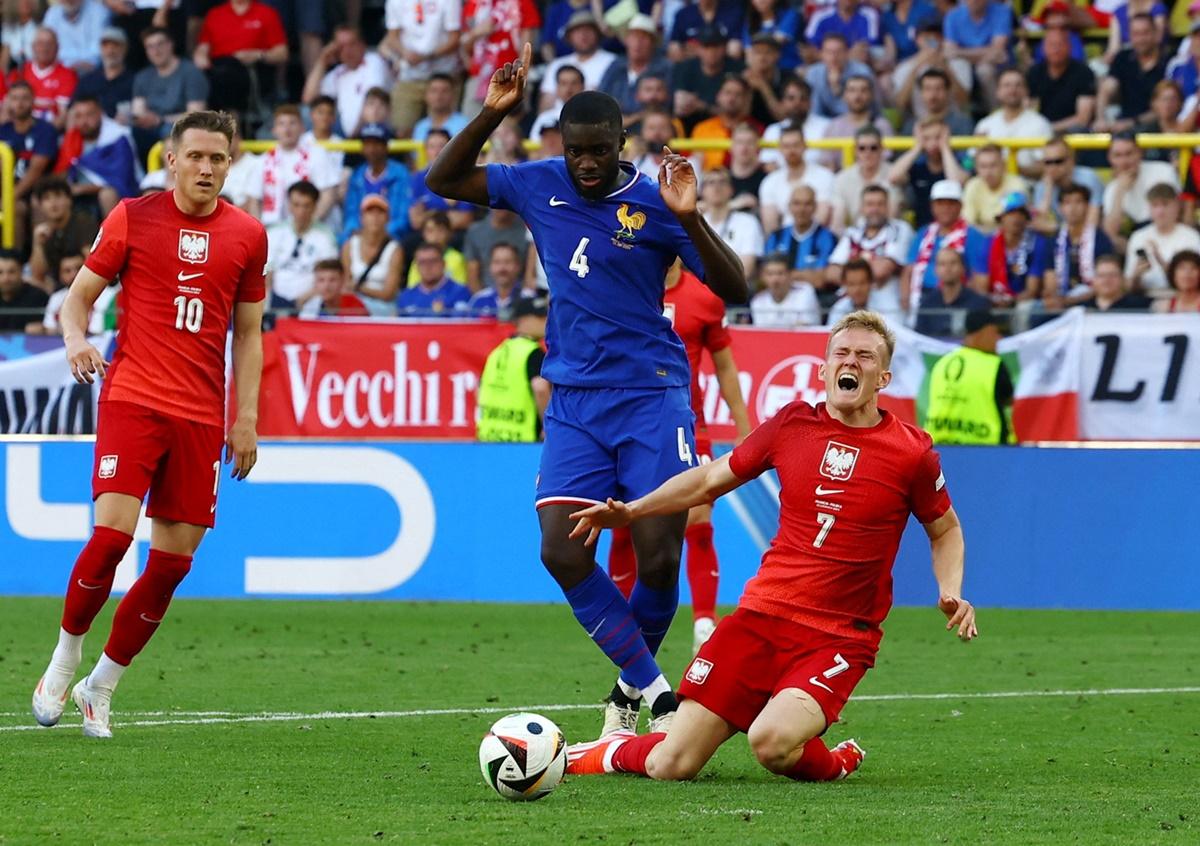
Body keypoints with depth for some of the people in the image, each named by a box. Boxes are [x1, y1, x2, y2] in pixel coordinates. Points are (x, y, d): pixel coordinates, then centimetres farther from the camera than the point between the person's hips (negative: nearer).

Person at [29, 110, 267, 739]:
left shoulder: (248, 235, 8)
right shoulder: (133, 218, 2)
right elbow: (79, 296, 7)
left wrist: (246, 418, 8)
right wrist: (76, 338, -16)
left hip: (202, 416, 3)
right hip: (132, 398, -3)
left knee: (174, 561, 1)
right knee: (112, 533, -19)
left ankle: (100, 688, 16)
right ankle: (65, 659, 3)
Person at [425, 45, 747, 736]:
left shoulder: (653, 204, -7)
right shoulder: (539, 186, 3)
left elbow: (734, 290, -10)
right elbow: (444, 180, 7)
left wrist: (690, 218, -25)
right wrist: (492, 113, -6)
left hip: (653, 396, -3)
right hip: (574, 401, 3)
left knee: (659, 554, -11)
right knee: (562, 551, -12)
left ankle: (633, 685, 13)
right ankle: (651, 687, -1)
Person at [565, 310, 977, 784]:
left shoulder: (912, 453, -2)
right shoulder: (792, 424, 5)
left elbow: (945, 530, 14)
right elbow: (711, 479, 18)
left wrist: (952, 594, -4)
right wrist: (630, 511, 10)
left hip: (840, 638, -3)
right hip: (762, 615, 3)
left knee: (771, 743, -32)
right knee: (669, 766, -6)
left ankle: (832, 763, 3)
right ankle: (615, 751, 30)